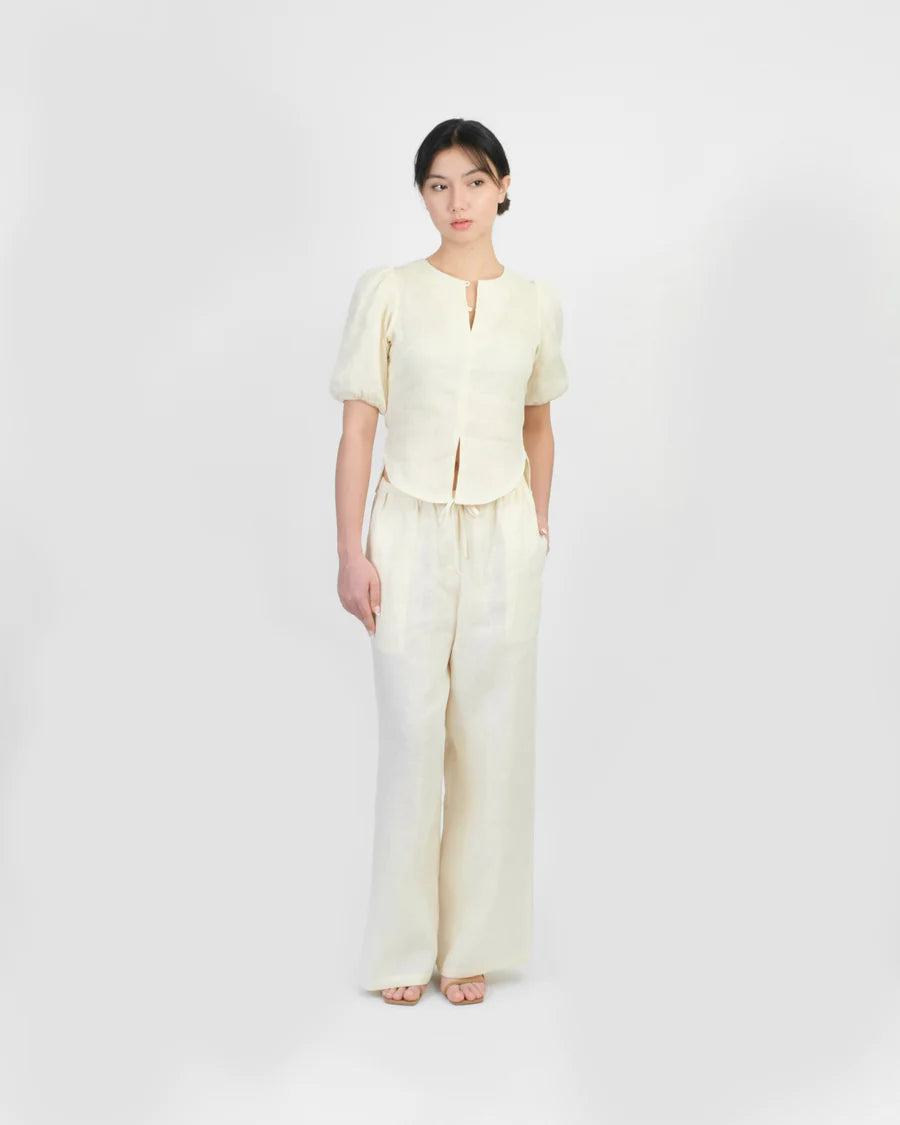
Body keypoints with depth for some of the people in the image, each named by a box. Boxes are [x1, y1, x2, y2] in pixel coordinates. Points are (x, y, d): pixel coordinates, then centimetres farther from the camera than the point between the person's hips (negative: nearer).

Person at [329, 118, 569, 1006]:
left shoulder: (536, 303, 6)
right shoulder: (387, 292, -1)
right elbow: (356, 430, -2)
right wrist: (351, 552, -7)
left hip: (502, 540, 2)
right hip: (411, 535, -2)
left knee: (491, 740, 6)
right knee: (412, 739, 1)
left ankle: (471, 943, 21)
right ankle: (404, 946, 18)